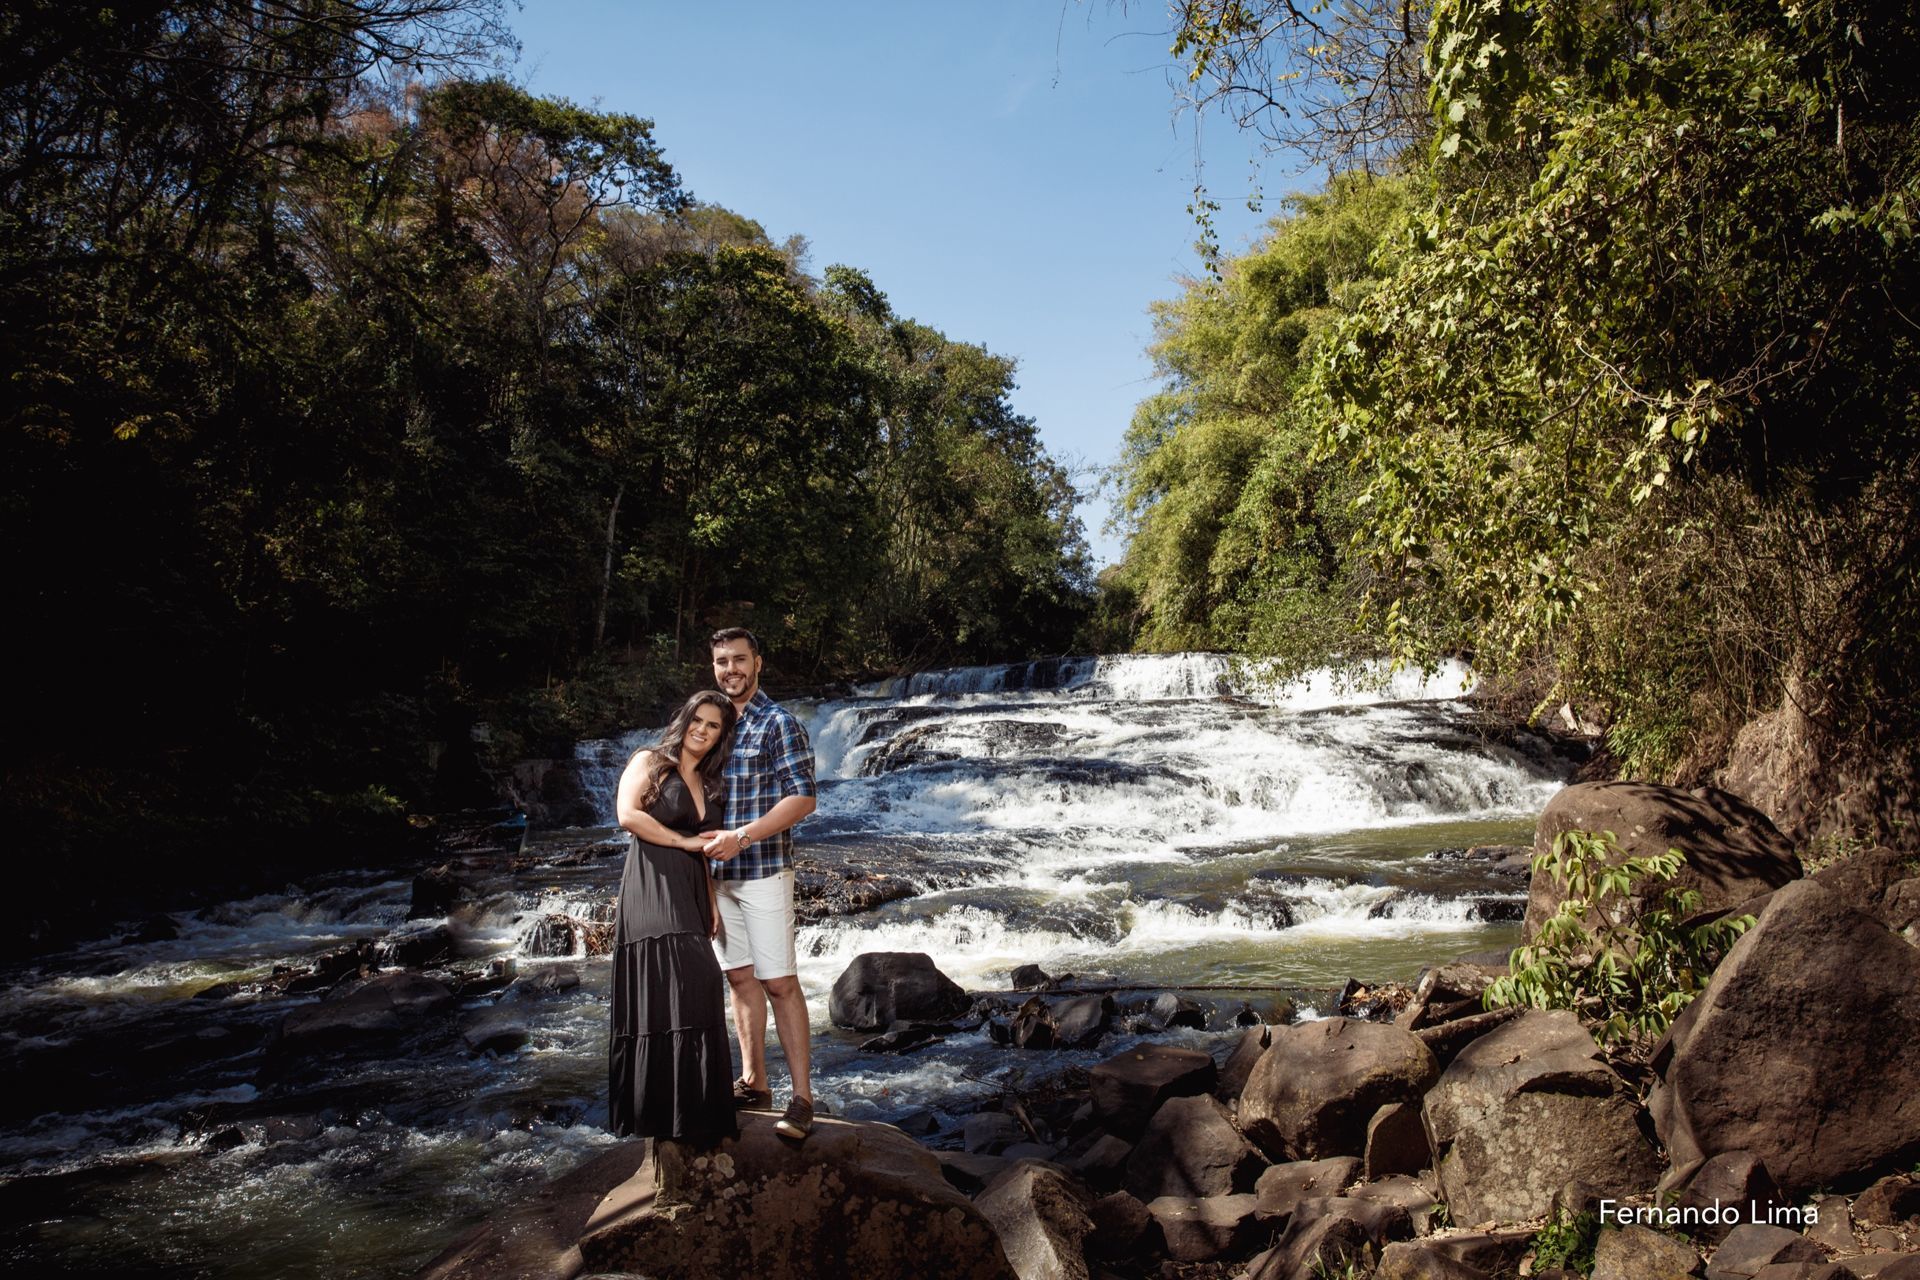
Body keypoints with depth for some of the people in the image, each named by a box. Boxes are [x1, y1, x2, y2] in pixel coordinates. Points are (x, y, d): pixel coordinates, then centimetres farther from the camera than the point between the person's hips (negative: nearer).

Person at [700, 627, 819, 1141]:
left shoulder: (778, 723, -7)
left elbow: (802, 797, -13)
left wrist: (742, 837, -20)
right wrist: (708, 844, 5)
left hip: (763, 871, -6)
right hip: (716, 871, 6)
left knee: (779, 983, -5)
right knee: (740, 977, 12)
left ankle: (801, 1098, -1)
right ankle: (753, 1082, 22)